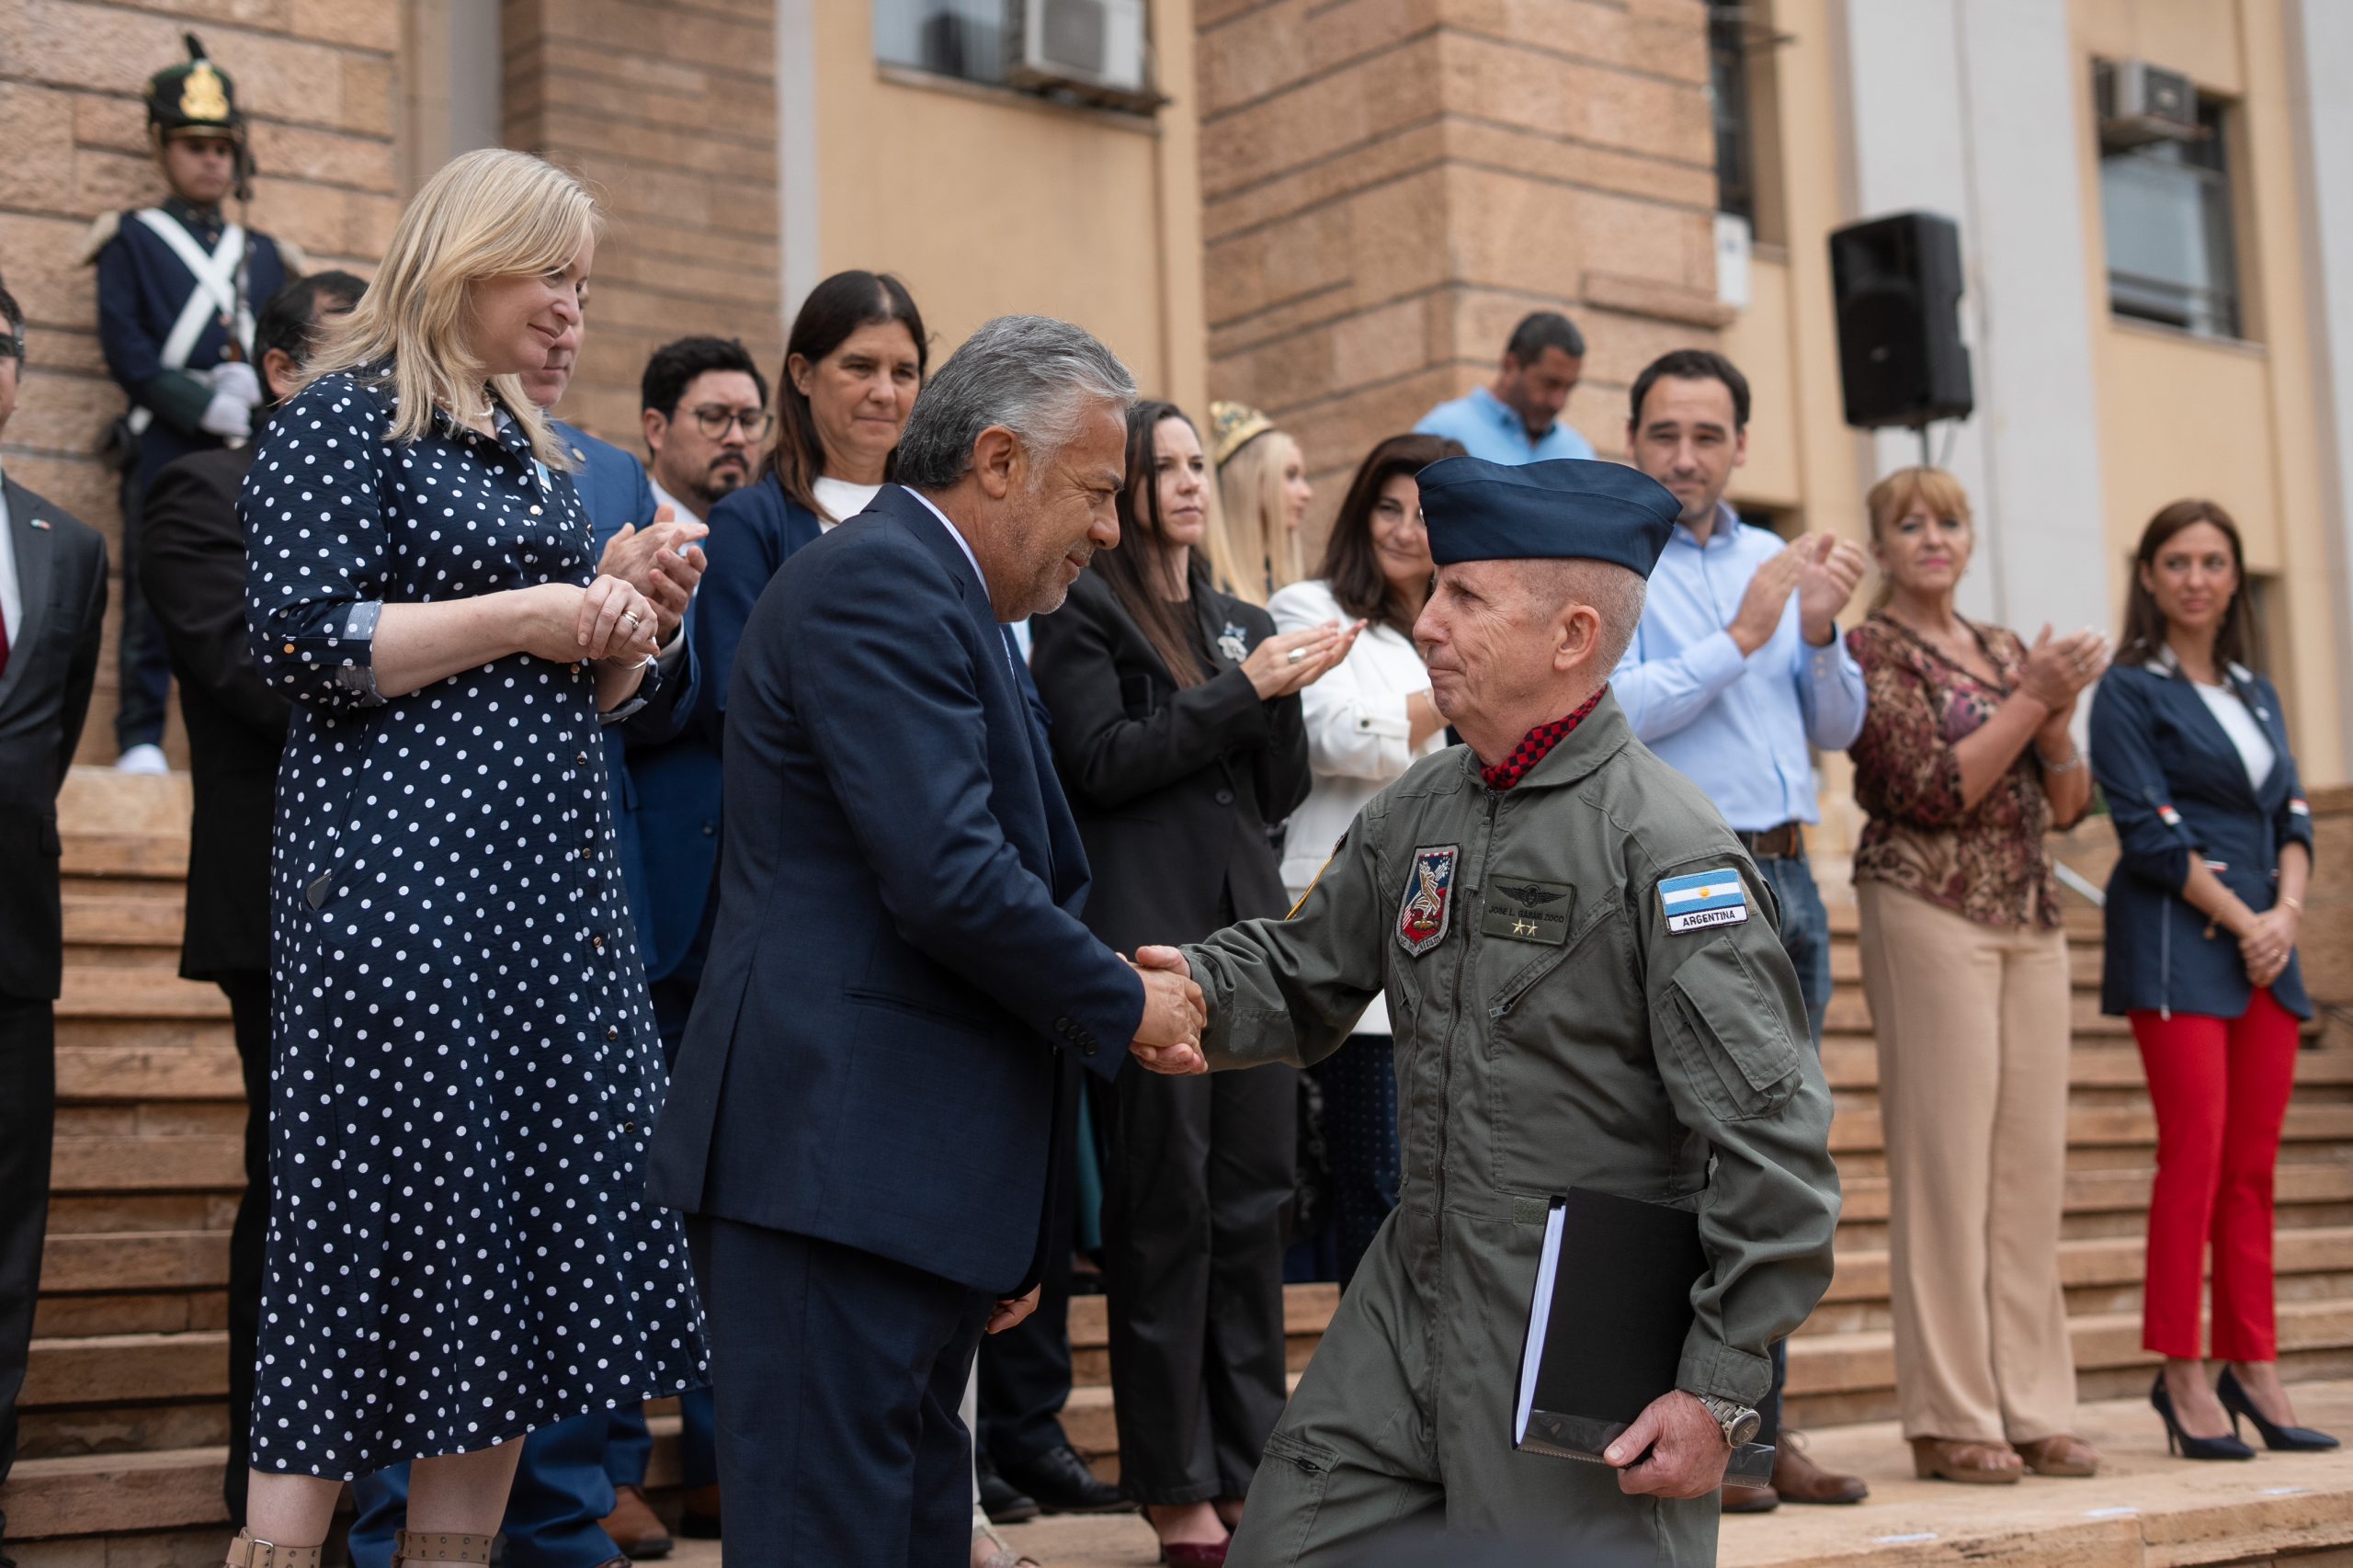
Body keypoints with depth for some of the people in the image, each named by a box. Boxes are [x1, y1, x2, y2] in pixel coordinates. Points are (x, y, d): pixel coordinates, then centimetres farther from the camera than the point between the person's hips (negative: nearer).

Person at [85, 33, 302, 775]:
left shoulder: (265, 255, 21)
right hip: (164, 445, -3)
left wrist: (248, 384, -5)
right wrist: (204, 406, -11)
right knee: (153, 595, -6)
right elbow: (126, 351, -1)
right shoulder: (131, 241, 10)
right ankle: (140, 740, -3)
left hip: (251, 450, 3)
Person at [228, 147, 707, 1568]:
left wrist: (623, 632, 1)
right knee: (380, 1234, -6)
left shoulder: (536, 445, 19)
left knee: (523, 1224, 5)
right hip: (400, 877, -8)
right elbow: (305, 642, -15)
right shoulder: (346, 417, -3)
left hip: (553, 887, 8)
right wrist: (521, 617, -13)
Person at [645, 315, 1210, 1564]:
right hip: (836, 1153, -11)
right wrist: (1122, 1006, -6)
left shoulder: (937, 599, 21)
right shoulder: (877, 582, -11)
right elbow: (947, 877, -22)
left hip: (910, 1175, 11)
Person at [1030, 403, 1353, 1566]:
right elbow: (1102, 761, -9)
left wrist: (1284, 690, -3)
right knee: (1165, 1206, -3)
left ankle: (1248, 1464, 14)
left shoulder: (1243, 623, 18)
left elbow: (1282, 792, 14)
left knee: (1253, 1201, 6)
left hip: (1250, 933, 6)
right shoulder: (1085, 613, 2)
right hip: (1149, 935, -5)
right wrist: (1242, 689, -11)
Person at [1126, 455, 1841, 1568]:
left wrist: (1720, 1391, -17)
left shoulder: (1665, 846, -16)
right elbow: (1306, 974, 19)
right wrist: (1200, 994, -5)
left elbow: (1772, 1145, -18)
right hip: (1410, 1304, 7)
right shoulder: (1419, 809, 7)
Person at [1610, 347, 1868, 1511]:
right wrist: (1742, 638, -15)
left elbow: (1838, 728, 14)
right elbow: (1609, 710, -17)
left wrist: (1820, 632, -4)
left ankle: (1759, 1427, 16)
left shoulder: (1777, 561, 16)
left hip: (1784, 877, 7)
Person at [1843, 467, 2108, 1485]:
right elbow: (1931, 791, -13)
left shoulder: (2007, 651, 17)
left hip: (2031, 919, 6)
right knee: (1945, 1160, -6)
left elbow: (2070, 804, 13)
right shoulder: (1870, 652, -2)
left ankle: (2031, 1408, 11)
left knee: (2033, 1165, 5)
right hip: (1929, 912, -6)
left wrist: (2056, 714, -4)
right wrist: (2029, 699, -11)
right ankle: (1949, 1419, -1)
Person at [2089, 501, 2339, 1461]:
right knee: (2195, 1155, -9)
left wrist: (2288, 912, -5)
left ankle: (2253, 1370, 11)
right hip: (2178, 947, -6)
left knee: (2253, 1168, 6)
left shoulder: (2255, 694, 18)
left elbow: (2292, 816, 13)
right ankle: (2183, 1377, -4)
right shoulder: (2129, 691, -1)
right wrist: (2242, 920, -11)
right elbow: (2151, 834, -9)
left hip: (2266, 946, 6)